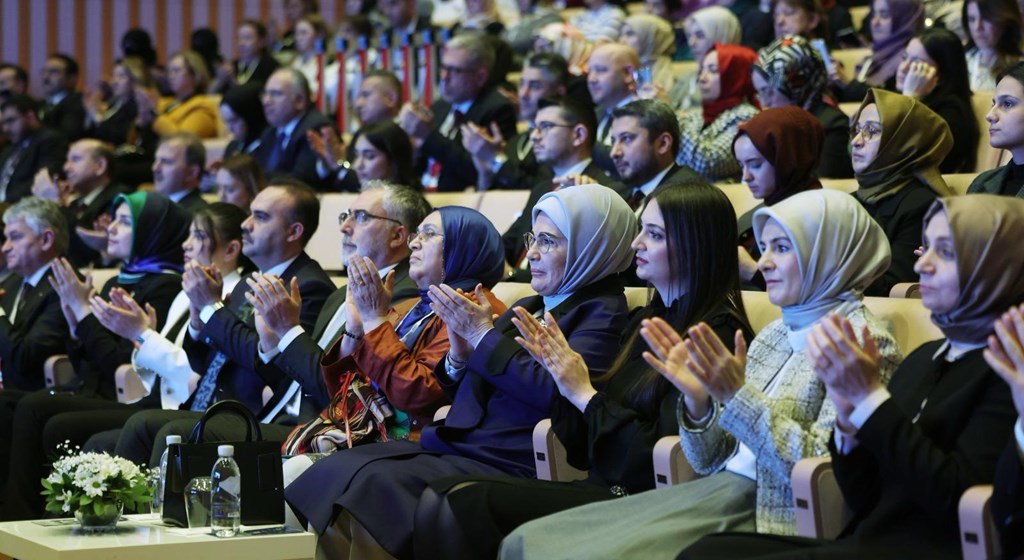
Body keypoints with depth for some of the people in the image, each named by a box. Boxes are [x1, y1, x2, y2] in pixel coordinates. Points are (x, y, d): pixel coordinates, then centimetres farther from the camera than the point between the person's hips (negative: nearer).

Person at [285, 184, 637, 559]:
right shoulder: (529, 308, 22)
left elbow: (554, 392, -18)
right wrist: (459, 353, 2)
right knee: (338, 469, -12)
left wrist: (483, 334, -10)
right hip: (456, 445, 9)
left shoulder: (601, 313, -3)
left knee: (374, 483, -27)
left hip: (505, 465, -9)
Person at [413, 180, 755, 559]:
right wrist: (563, 374, 1)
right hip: (602, 486, 8)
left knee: (468, 504, -24)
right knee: (438, 497, -11)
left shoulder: (716, 335, -9)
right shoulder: (644, 320, 17)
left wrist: (586, 394, -8)